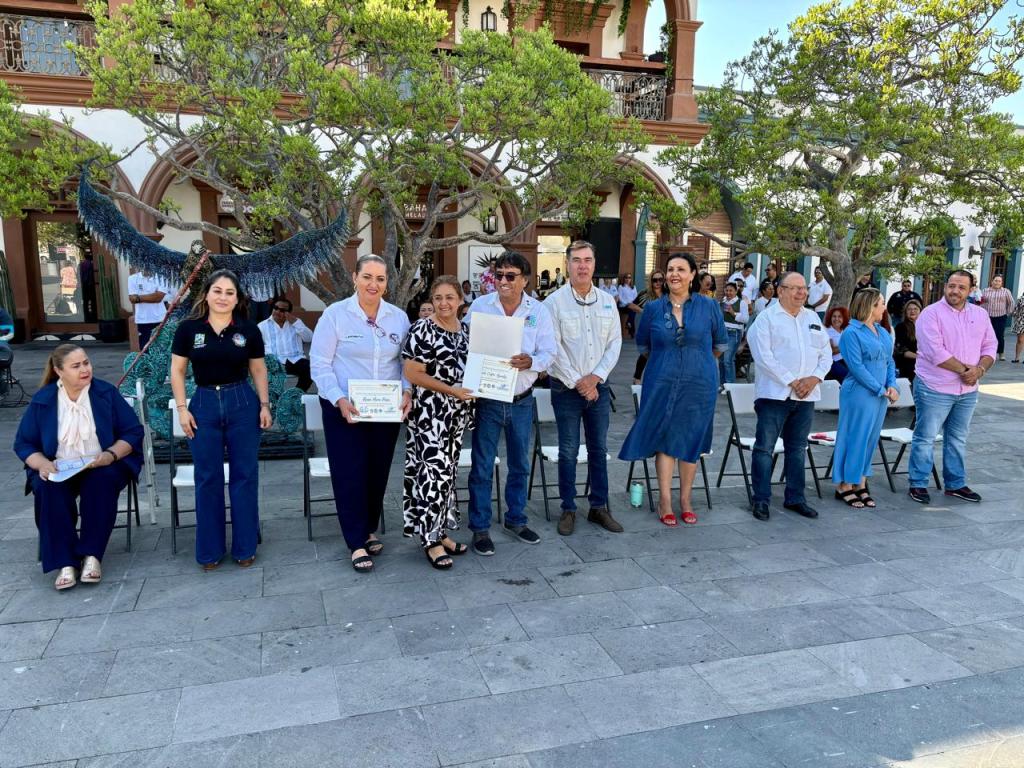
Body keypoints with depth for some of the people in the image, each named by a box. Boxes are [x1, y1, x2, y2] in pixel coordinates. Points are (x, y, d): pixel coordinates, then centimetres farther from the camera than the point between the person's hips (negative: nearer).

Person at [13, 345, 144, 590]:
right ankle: (65, 562, -28)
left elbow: (133, 432, 0)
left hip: (102, 467, -1)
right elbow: (23, 443, 7)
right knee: (49, 489, -31)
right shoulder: (42, 400, 2)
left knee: (102, 482, -34)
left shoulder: (106, 393, -1)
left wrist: (111, 455, -18)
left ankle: (92, 554, -26)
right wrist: (42, 463, -14)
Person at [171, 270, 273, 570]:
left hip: (243, 404, 0)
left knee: (244, 475, 6)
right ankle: (210, 550, 20)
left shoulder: (248, 329, 0)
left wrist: (265, 405, 2)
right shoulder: (189, 328, -1)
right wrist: (182, 408, -2)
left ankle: (245, 547, 19)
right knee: (208, 478, 7)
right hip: (204, 404, 0)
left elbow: (258, 370, 7)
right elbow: (177, 371, 4)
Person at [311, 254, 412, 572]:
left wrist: (407, 392, -8)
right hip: (344, 409, -4)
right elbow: (319, 364, -8)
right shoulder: (335, 314, -7)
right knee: (350, 474, -1)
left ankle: (370, 530, 32)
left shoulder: (399, 317, 5)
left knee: (378, 472, 13)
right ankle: (357, 543, 10)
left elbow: (406, 361, 10)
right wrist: (339, 399, -20)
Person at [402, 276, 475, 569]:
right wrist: (451, 391, -18)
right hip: (430, 411, -7)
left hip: (457, 412, 7)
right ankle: (431, 540, 3)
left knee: (447, 470, 13)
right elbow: (412, 373, -16)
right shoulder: (422, 329, -11)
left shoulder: (464, 328, 11)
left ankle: (440, 531, 24)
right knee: (434, 471, -8)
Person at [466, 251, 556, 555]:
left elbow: (549, 353, -3)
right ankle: (480, 528, 16)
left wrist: (531, 362, -25)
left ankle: (516, 520, 32)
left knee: (520, 465, 15)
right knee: (482, 467, 3)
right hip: (487, 398, -2)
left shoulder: (539, 311, 0)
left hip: (522, 400, 2)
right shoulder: (480, 306, -2)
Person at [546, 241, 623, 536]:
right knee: (568, 452, 4)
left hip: (598, 387, 4)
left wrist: (595, 377, -8)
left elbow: (615, 343, 4)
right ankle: (568, 509, 16)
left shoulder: (607, 302, 6)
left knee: (599, 450, 10)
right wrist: (577, 382, -12)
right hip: (566, 388, -3)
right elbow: (553, 348, -10)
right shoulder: (555, 302, -6)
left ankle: (599, 506, 22)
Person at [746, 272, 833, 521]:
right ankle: (761, 499, 5)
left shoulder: (813, 318, 16)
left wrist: (814, 378, -5)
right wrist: (791, 382, -15)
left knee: (797, 448, 12)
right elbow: (764, 356, -13)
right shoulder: (767, 317, -3)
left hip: (806, 395, 6)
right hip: (775, 393, -6)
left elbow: (826, 353, 14)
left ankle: (795, 498, 22)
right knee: (765, 447, -4)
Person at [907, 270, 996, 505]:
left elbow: (990, 346, 8)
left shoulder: (980, 314, 9)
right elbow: (935, 352, -19)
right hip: (935, 388, -6)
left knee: (958, 439, 16)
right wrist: (965, 369, -16)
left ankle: (955, 484, 27)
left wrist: (979, 369, -11)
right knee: (925, 438, 1)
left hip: (968, 390, 6)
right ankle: (918, 484, 11)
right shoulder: (931, 313, -11)